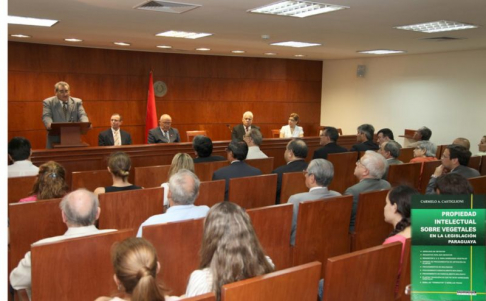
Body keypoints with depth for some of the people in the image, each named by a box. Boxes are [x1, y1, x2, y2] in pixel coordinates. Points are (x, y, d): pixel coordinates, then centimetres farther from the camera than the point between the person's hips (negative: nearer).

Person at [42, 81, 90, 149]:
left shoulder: (77, 102, 12)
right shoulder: (48, 102, 7)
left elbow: (82, 115, 1)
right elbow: (46, 116, -6)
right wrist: (49, 125, -29)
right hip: (55, 139, -1)